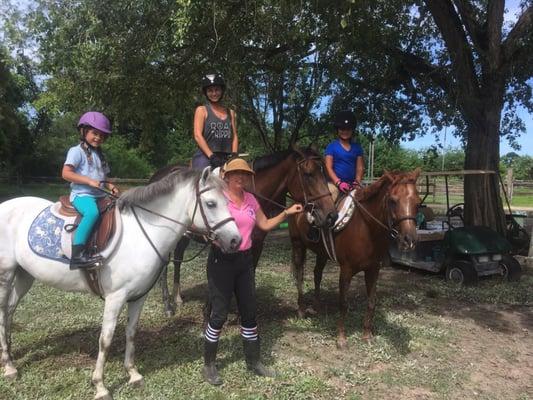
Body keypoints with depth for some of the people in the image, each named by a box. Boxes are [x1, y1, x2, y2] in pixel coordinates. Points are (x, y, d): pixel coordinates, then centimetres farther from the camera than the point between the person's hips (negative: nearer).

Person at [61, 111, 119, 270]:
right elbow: (66, 173, -12)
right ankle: (77, 254, -38)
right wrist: (89, 181, -20)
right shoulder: (76, 151, -2)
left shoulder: (99, 154, 21)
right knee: (93, 212, -36)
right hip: (82, 195, -8)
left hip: (99, 195, 8)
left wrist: (110, 186, 3)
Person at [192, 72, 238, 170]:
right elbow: (197, 135, -4)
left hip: (226, 158, 4)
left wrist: (234, 155, -4)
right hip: (205, 156, -4)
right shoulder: (201, 110, 7)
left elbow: (234, 136, 14)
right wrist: (211, 156, -15)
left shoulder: (230, 113, 19)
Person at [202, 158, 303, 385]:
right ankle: (208, 365, 21)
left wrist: (286, 213, 8)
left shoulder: (251, 200, 7)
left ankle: (253, 362, 29)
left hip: (245, 260, 6)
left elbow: (265, 225, 16)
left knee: (249, 312, 13)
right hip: (221, 260, -6)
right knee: (219, 314, 2)